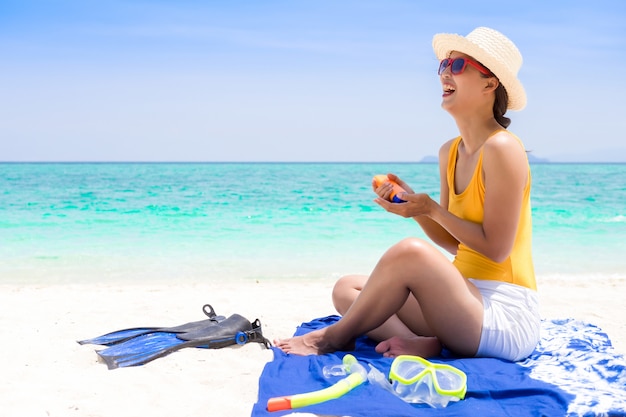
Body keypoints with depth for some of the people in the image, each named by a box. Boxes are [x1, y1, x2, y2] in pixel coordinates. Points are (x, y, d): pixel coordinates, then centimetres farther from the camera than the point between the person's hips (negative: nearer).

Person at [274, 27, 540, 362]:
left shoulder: (502, 148, -15)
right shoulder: (449, 153, 10)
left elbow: (495, 248, -16)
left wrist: (431, 208, -14)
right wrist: (413, 202, -2)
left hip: (505, 318, -8)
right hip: (467, 303, 9)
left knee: (411, 251, -32)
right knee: (346, 289, 5)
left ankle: (334, 337, -8)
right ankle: (422, 343, -19)